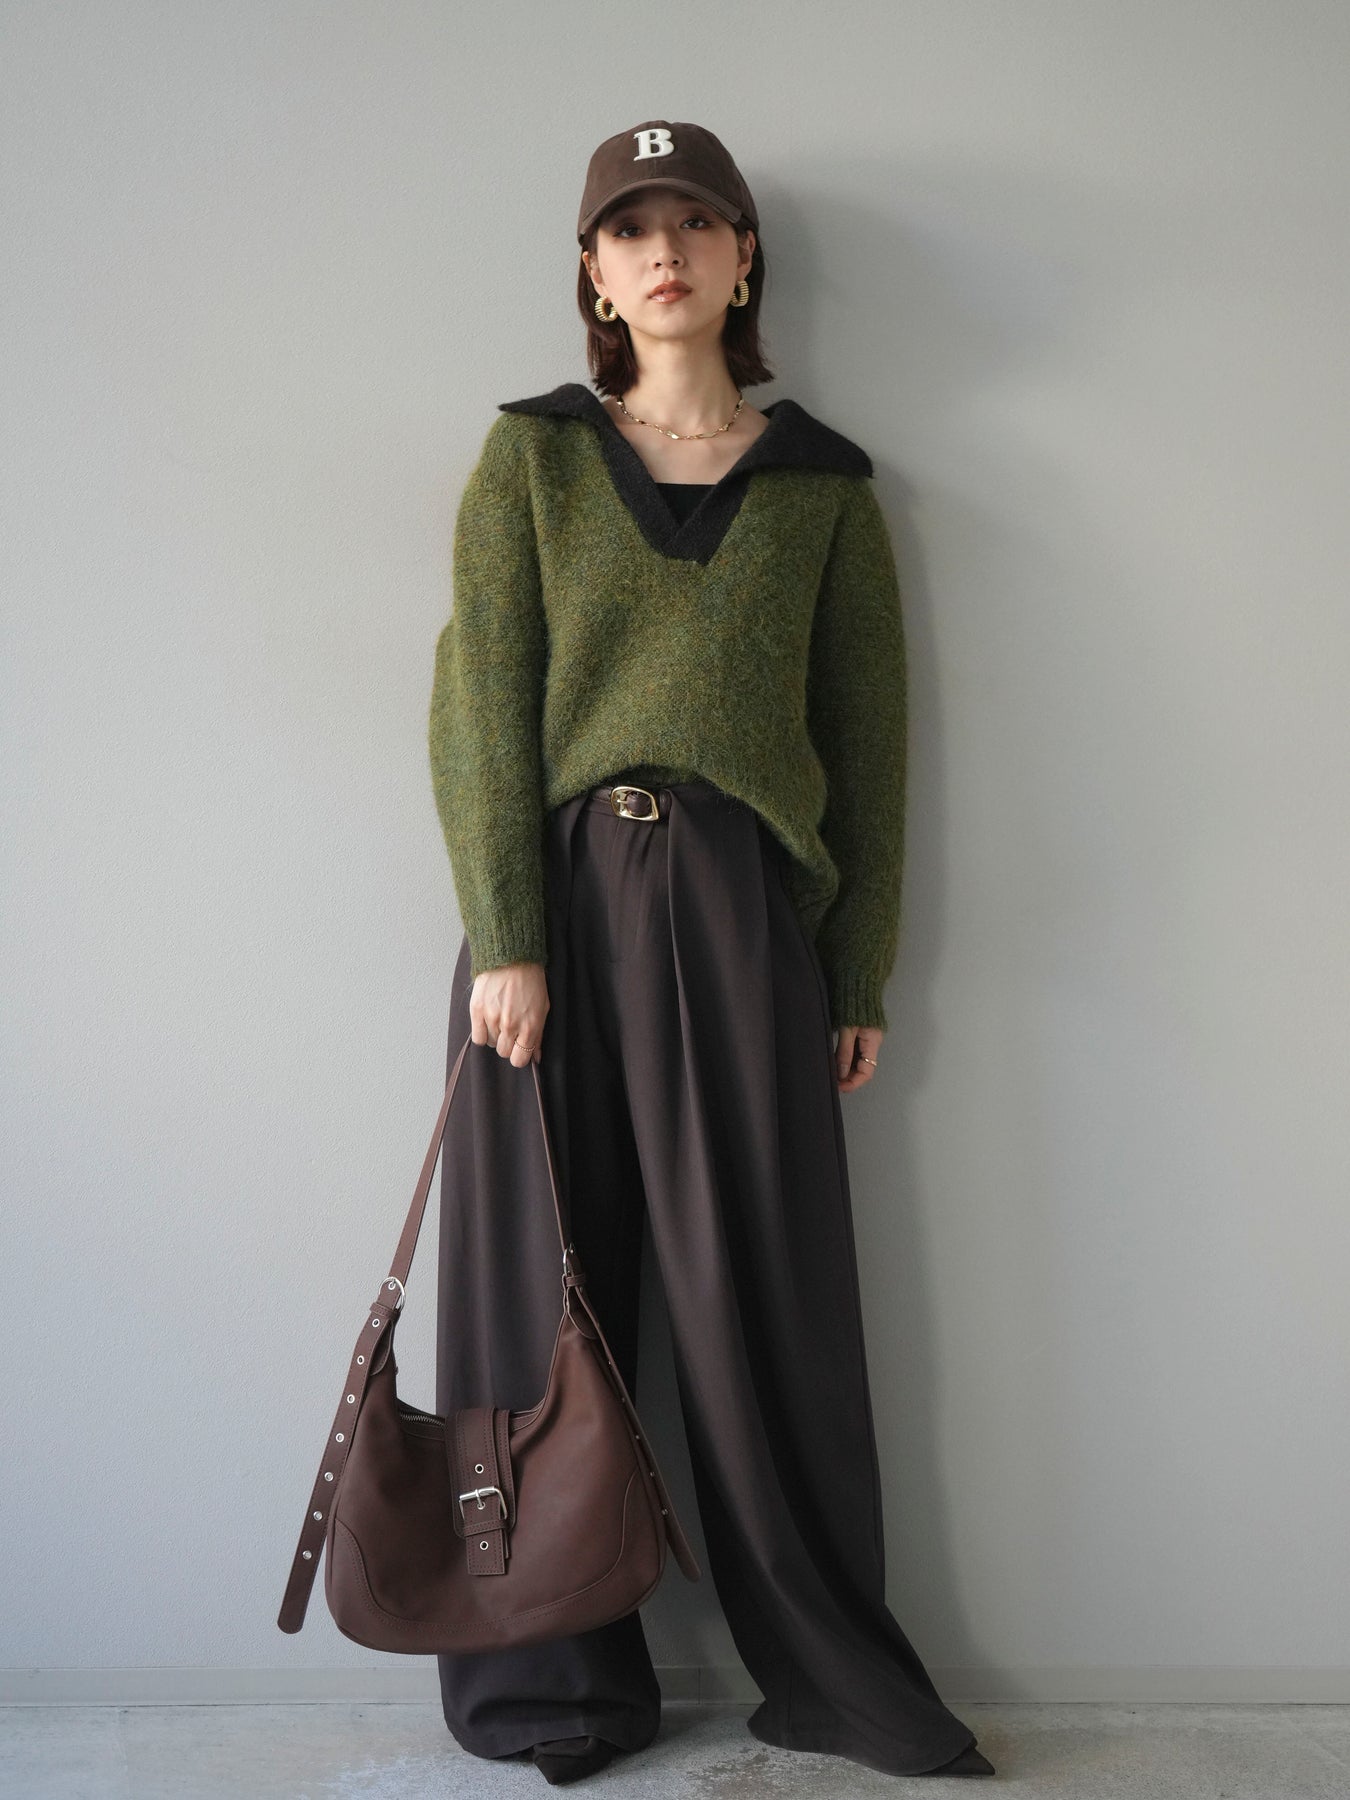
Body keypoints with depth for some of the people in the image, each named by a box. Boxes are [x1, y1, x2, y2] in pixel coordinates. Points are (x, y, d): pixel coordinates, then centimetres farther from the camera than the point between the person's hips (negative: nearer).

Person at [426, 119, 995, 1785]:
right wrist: (505, 939, -10)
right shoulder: (529, 457, 9)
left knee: (764, 1301, 2)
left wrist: (861, 977, 6)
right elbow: (481, 703, 0)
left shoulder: (824, 486, 11)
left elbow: (867, 739, 10)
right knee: (547, 1291, 4)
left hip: (740, 909, 0)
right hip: (556, 898, 0)